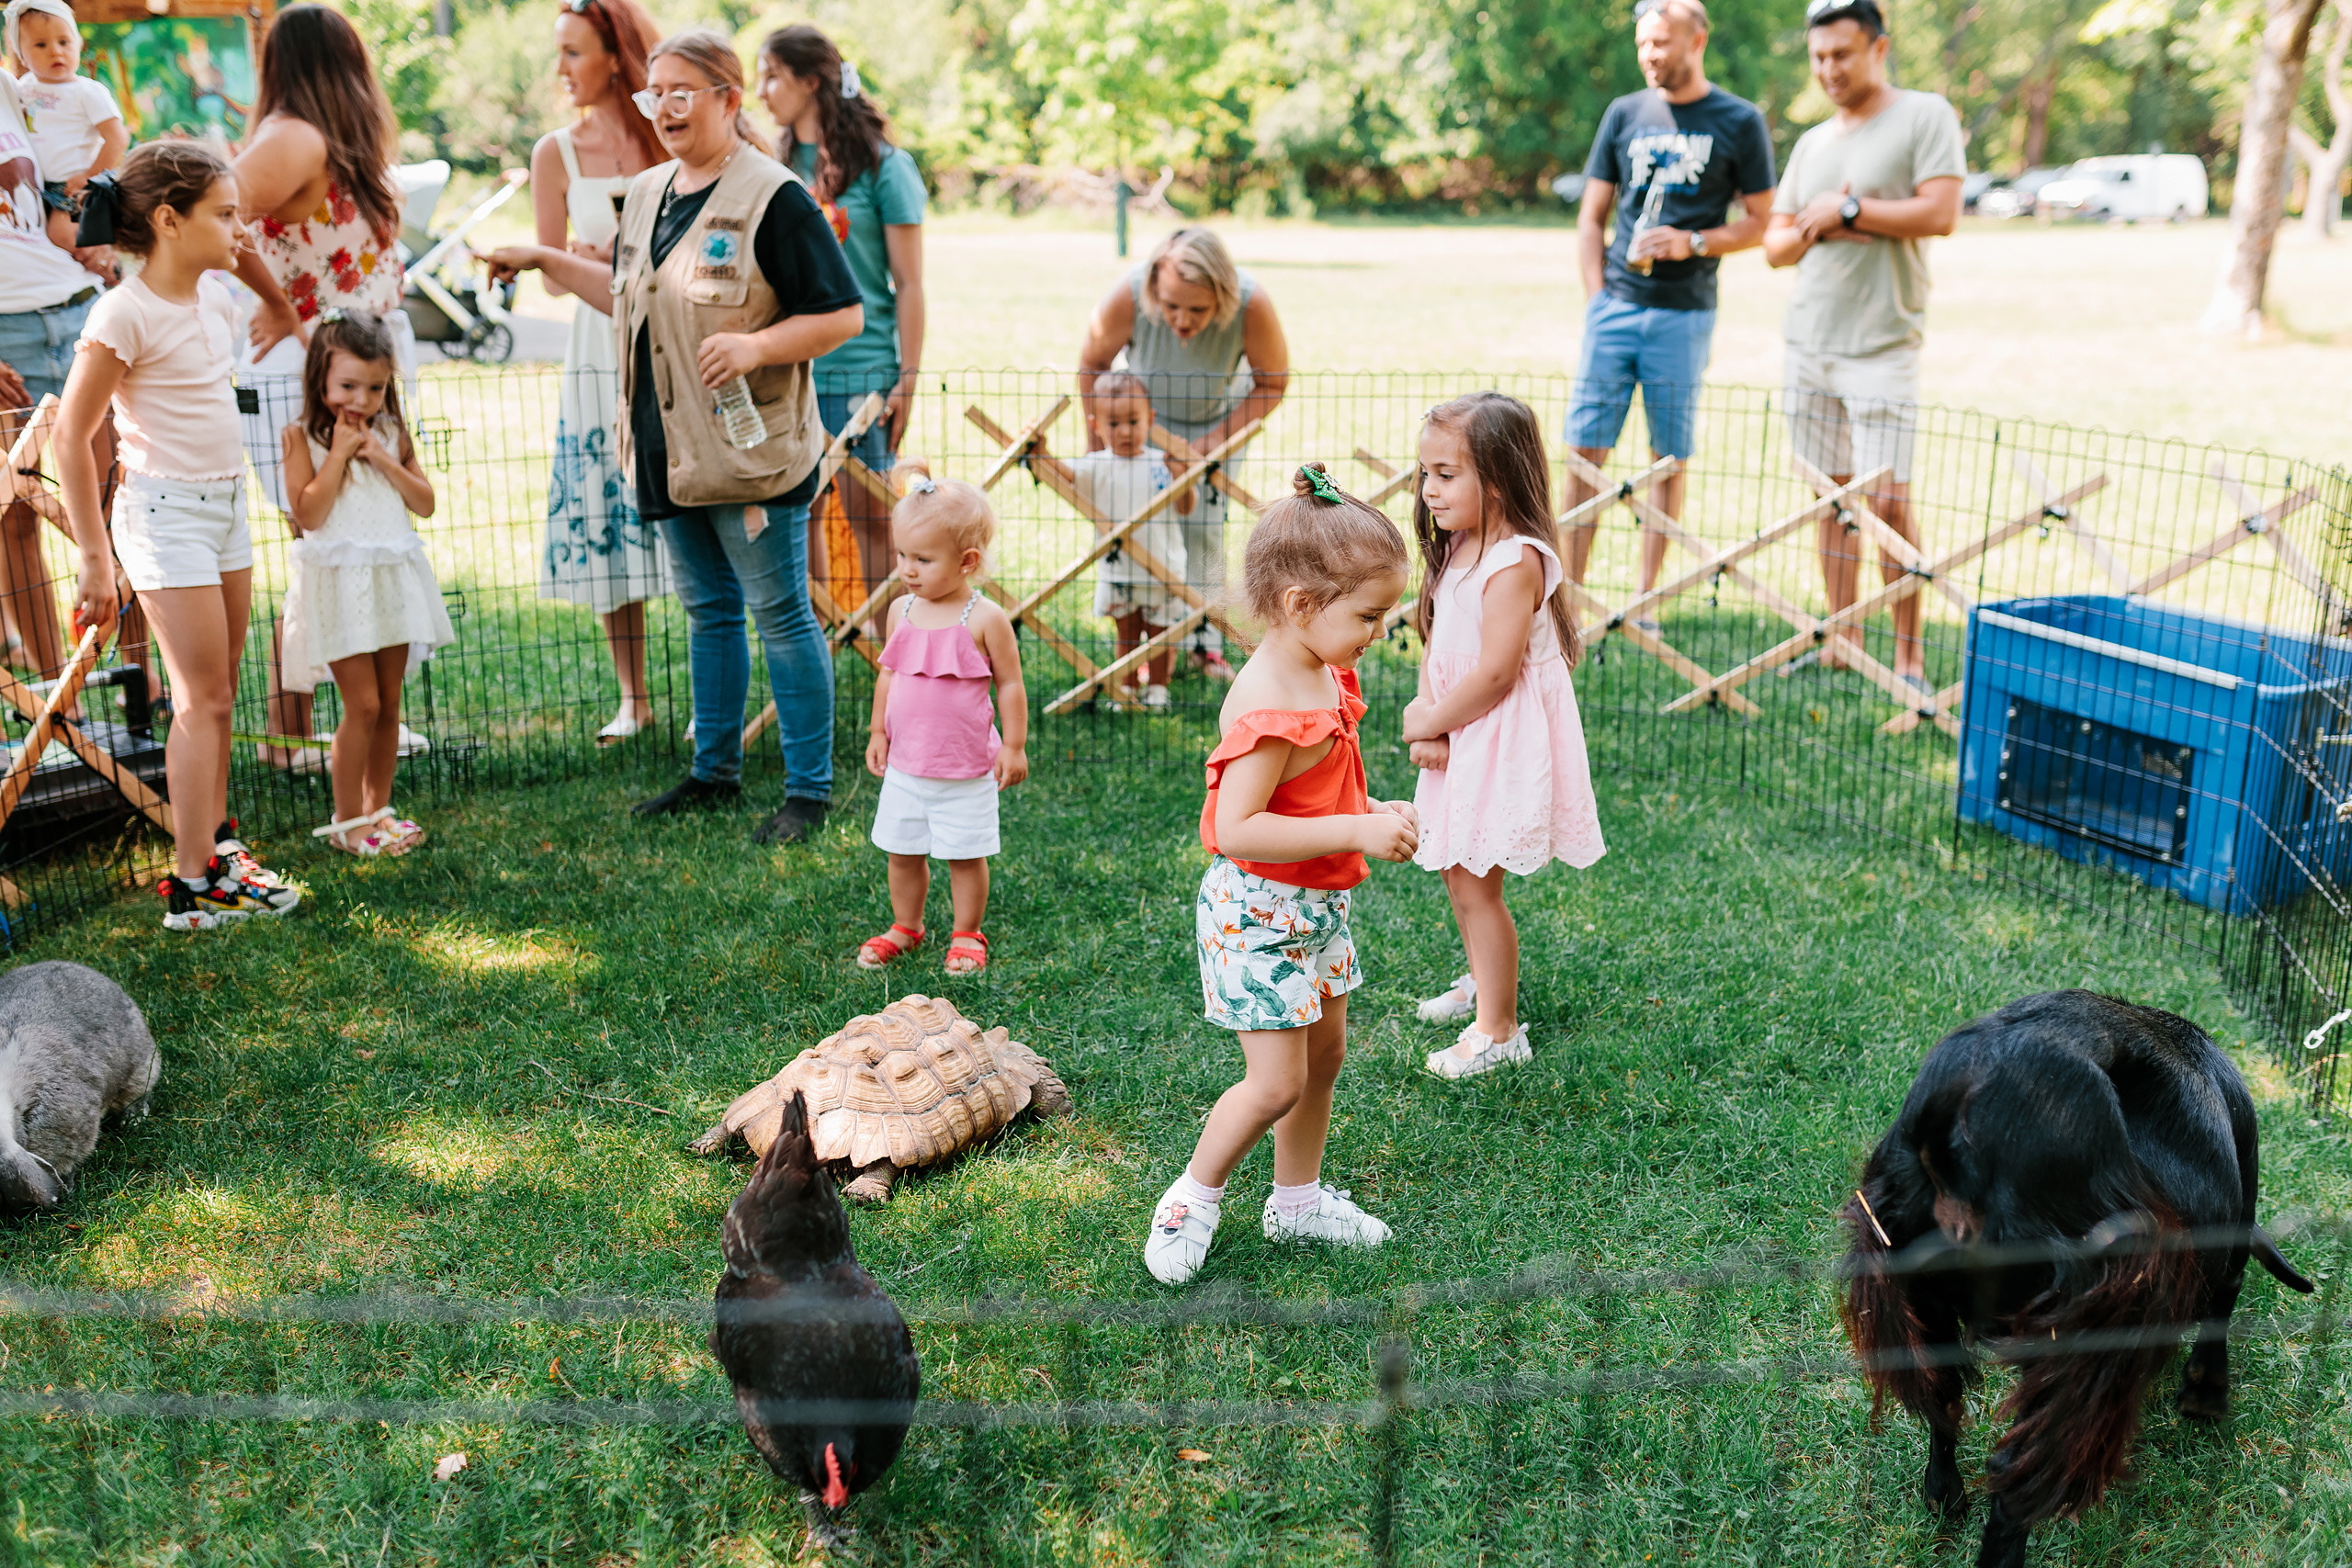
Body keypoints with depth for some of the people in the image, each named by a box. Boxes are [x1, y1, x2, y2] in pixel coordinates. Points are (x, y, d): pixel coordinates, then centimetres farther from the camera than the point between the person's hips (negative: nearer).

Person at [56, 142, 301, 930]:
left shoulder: (215, 299, 7)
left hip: (225, 505, 8)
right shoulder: (125, 314, -16)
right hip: (165, 511, -8)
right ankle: (192, 886, 0)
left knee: (218, 697, 11)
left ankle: (208, 855, 21)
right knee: (201, 698, -6)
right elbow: (71, 434, -13)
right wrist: (95, 558, -12)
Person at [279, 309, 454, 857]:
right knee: (362, 704, -6)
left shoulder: (391, 434, 8)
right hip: (338, 584, -5)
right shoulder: (303, 437, -5)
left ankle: (378, 807, 23)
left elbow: (425, 502, 3)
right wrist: (339, 453, -15)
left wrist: (383, 459, -8)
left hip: (394, 579, 5)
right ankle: (347, 821, 6)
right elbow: (308, 513, -15)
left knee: (389, 704, 10)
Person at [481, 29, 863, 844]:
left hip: (753, 449, -8)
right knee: (707, 611, 16)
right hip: (670, 449, 8)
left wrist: (755, 347, -25)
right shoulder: (646, 193, 13)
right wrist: (545, 260, 20)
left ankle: (809, 787, 7)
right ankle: (715, 770, 28)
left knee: (781, 614, -1)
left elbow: (843, 314, -14)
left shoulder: (773, 197, -12)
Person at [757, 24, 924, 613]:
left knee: (870, 519, 0)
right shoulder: (773, 166, 11)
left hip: (859, 370, -5)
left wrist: (907, 379, -9)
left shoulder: (881, 165, -3)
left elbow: (909, 283, -4)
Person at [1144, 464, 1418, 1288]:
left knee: (1324, 1052, 18)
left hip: (1315, 907, 10)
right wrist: (1356, 832, -32)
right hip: (1258, 912, -10)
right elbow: (1236, 829, -34)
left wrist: (1372, 814, 3)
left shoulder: (1323, 676, 4)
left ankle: (1298, 1198, 35)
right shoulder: (1270, 708, -28)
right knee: (1276, 1083, -5)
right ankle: (1193, 1199, 17)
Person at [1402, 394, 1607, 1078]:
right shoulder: (1458, 550, 6)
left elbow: (1494, 673, -25)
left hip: (1504, 741, -9)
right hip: (1461, 737, 9)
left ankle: (1499, 1028, 12)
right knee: (1457, 873, 21)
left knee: (1474, 885, -2)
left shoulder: (1515, 561, -23)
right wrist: (1427, 716, -8)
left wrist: (1426, 721, -13)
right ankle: (1483, 979, 44)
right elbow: (1436, 645, 8)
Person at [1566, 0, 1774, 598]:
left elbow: (1759, 221, 4)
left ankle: (1643, 602, 11)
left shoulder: (1740, 122, 3)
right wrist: (1598, 300, 3)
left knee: (1669, 460, 3)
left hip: (1684, 314, -2)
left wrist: (1693, 242, -13)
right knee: (1586, 451, -2)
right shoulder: (1624, 113, 10)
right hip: (1614, 306, 2)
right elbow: (1591, 218, 12)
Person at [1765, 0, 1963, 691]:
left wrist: (1847, 208, -10)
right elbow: (1775, 246, 15)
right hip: (1808, 342, 6)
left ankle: (1909, 654, -2)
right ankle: (1842, 639, 16)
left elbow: (1939, 214, -14)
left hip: (1881, 345, -6)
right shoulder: (1811, 143, 16)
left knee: (1888, 501, -9)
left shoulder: (1926, 116, -2)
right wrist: (1815, 228, -5)